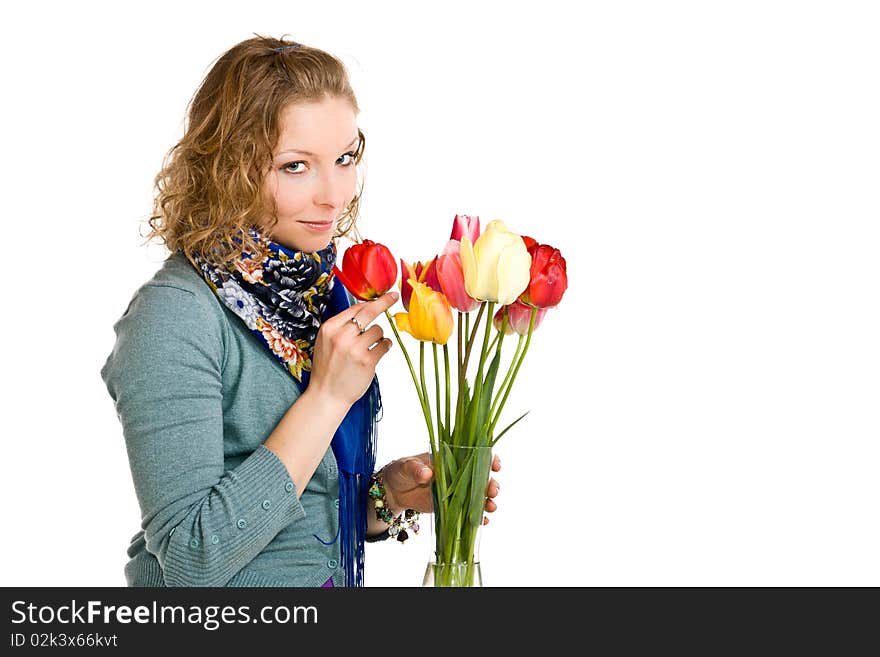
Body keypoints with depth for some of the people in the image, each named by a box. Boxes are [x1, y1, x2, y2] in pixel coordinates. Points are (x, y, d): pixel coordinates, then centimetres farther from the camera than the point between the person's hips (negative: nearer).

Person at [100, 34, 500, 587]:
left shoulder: (326, 291, -1)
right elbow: (193, 560, -26)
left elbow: (316, 511, 8)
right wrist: (327, 396, -26)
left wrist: (386, 494, -11)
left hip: (334, 578, 6)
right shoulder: (173, 316, -22)